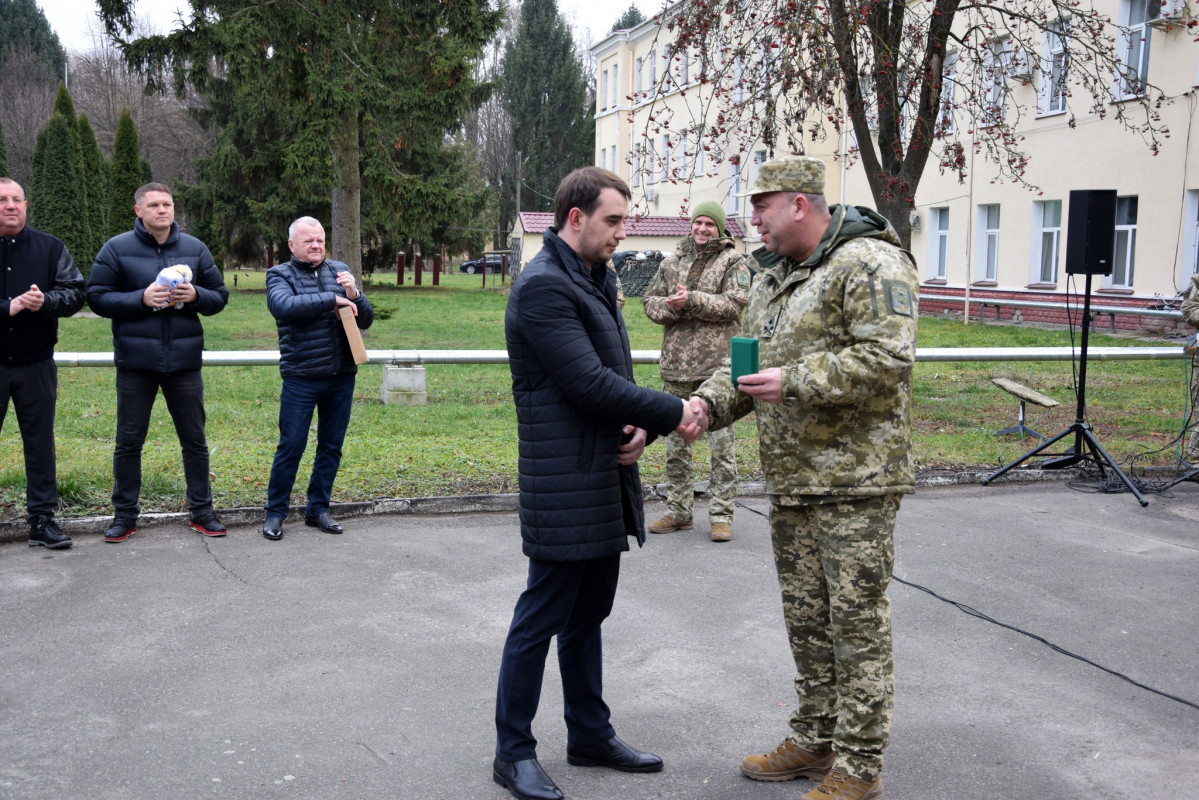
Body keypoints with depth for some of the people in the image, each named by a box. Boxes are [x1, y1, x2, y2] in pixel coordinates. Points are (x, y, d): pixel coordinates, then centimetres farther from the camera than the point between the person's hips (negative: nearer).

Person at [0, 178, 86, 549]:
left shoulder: (50, 248, 5)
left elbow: (75, 293, 0)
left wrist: (45, 300, -19)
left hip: (36, 365, 2)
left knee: (40, 442, 8)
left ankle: (42, 519, 16)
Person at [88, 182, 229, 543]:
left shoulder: (195, 249, 6)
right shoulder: (117, 248, -2)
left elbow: (220, 296, 10)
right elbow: (97, 297, -4)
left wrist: (196, 295, -11)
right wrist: (141, 298, -17)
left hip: (185, 360, 2)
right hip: (136, 361, -2)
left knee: (194, 440, 9)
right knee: (129, 441, 7)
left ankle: (201, 511, 22)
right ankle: (124, 514, 20)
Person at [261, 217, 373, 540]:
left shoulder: (340, 271, 11)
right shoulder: (280, 275, 0)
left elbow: (365, 320, 9)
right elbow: (284, 306, -23)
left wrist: (353, 294, -11)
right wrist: (332, 299, -23)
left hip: (342, 377, 4)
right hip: (301, 379, -4)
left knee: (331, 447, 11)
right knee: (291, 447, 1)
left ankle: (318, 508, 24)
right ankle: (275, 512, 14)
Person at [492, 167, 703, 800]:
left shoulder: (594, 282, 16)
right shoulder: (543, 286, -16)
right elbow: (588, 382, -22)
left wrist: (641, 428, -3)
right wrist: (670, 413, -15)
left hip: (606, 481, 10)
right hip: (565, 491, -10)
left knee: (588, 615, 19)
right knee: (540, 620, 2)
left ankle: (591, 735, 32)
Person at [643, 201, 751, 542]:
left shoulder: (733, 261, 2)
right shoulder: (672, 262, 14)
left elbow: (735, 303, -10)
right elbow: (650, 301, 12)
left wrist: (692, 300, -16)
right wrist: (670, 306, -9)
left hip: (717, 364, -4)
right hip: (676, 365, 5)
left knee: (721, 443, -1)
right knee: (675, 443, 11)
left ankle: (721, 514, 7)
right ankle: (678, 511, 21)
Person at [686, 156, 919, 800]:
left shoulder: (869, 264, -12)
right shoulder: (772, 277, 16)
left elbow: (888, 358, -23)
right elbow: (746, 363, 20)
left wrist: (796, 382, -22)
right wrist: (709, 402, 0)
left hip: (855, 480, -9)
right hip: (791, 479, 9)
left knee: (857, 624, 0)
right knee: (806, 620, 17)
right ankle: (814, 740, 32)